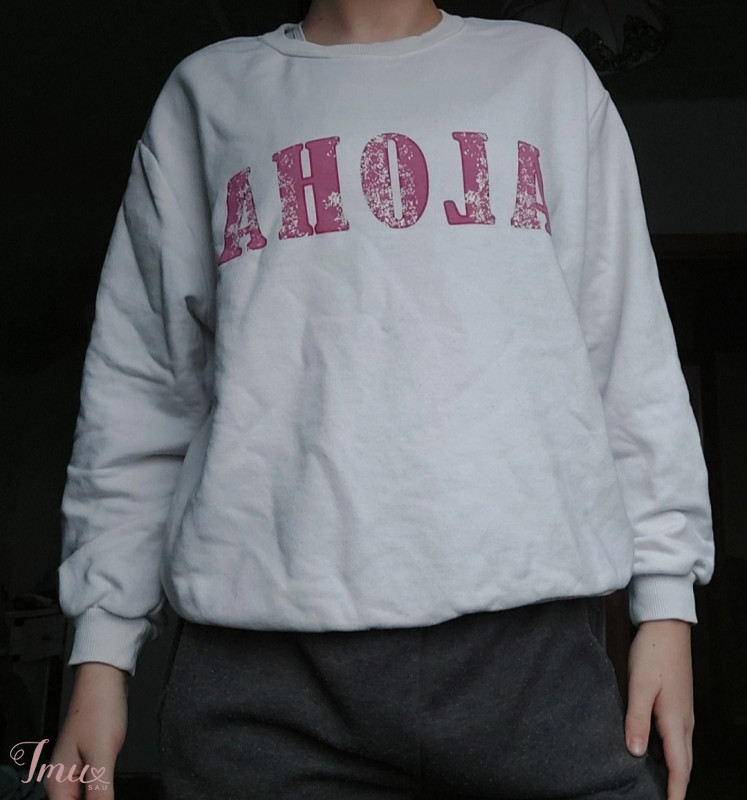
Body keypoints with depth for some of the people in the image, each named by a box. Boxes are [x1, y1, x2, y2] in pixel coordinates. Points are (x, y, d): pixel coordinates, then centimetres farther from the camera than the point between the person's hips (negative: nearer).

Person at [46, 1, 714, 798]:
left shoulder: (546, 67, 17)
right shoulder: (207, 91, 15)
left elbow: (631, 349, 11)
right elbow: (142, 383, 10)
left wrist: (665, 591, 3)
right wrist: (102, 643, 4)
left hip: (529, 636, 1)